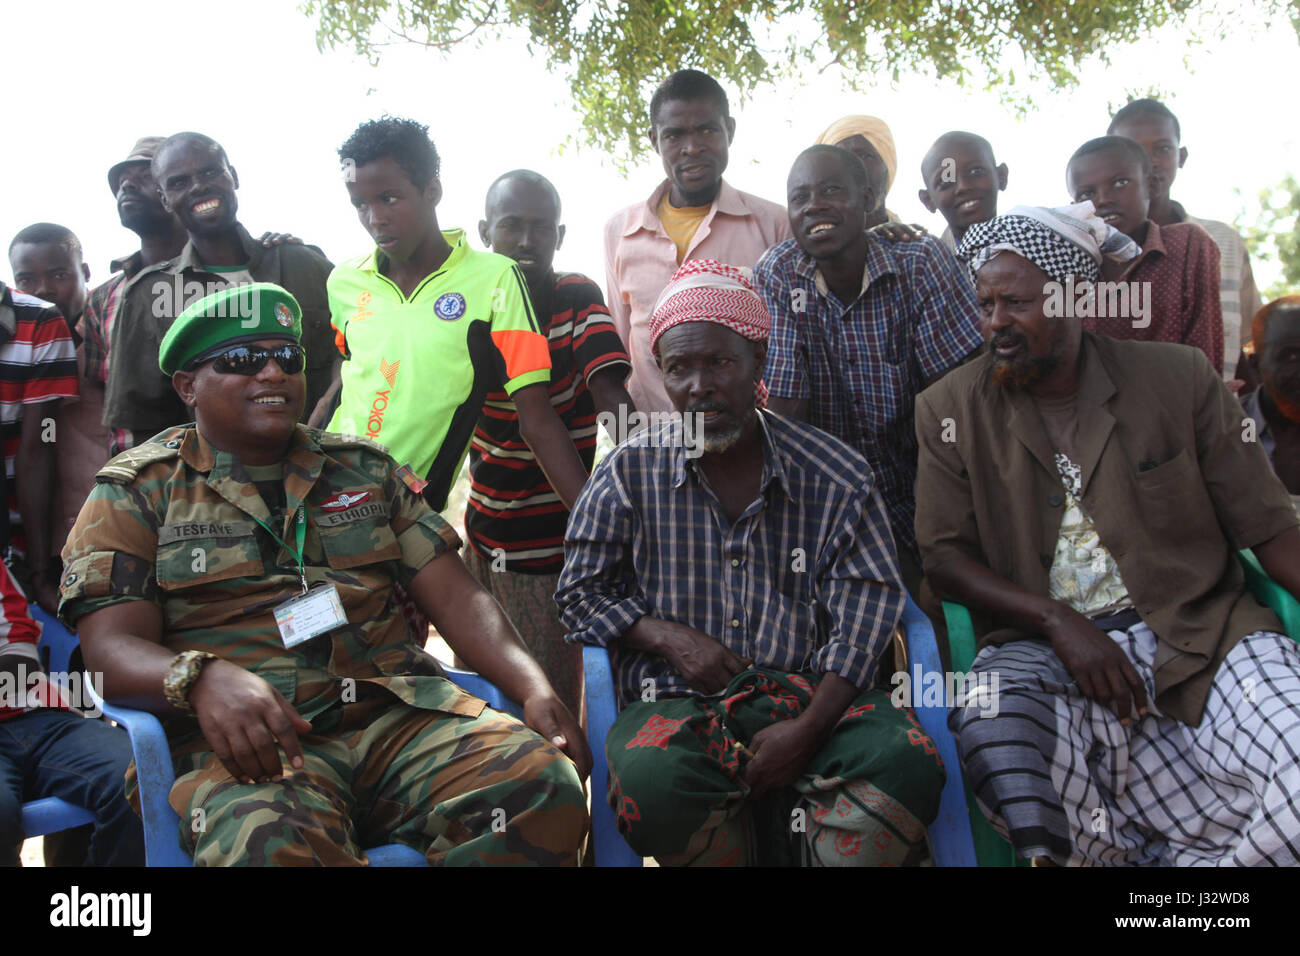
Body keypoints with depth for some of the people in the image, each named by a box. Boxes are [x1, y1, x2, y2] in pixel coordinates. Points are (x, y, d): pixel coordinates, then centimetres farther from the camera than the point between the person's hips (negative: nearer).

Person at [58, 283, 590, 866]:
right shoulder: (139, 491, 12)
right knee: (271, 840, -40)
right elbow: (110, 647, 0)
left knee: (542, 785, -25)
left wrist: (535, 689, -5)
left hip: (399, 710, 4)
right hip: (247, 737, -3)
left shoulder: (365, 468, 21)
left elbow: (455, 597, 13)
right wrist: (205, 679, -24)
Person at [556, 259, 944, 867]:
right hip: (678, 702, 0)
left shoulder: (838, 477, 5)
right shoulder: (630, 471, 8)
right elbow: (581, 593, 13)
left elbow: (866, 610, 0)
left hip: (809, 697, 1)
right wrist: (668, 637, -7)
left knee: (906, 761, -30)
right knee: (651, 777, -34)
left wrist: (807, 730, -14)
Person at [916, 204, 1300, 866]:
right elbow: (945, 559, 2)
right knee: (989, 731, -34)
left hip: (1200, 630, 1)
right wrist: (1056, 621, -14)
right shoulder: (950, 409, 5)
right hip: (1042, 646, -1)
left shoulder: (1179, 379, 5)